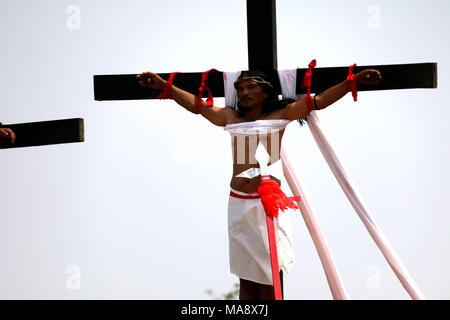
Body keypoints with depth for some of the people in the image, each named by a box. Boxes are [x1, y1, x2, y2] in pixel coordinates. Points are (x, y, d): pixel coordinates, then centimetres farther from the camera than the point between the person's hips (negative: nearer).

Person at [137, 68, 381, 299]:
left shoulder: (279, 116, 5)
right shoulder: (230, 118, 13)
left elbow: (318, 101, 1)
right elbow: (194, 104, 15)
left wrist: (353, 82, -6)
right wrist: (164, 86, 12)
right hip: (238, 204, 3)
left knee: (268, 279, -5)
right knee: (246, 280, 4)